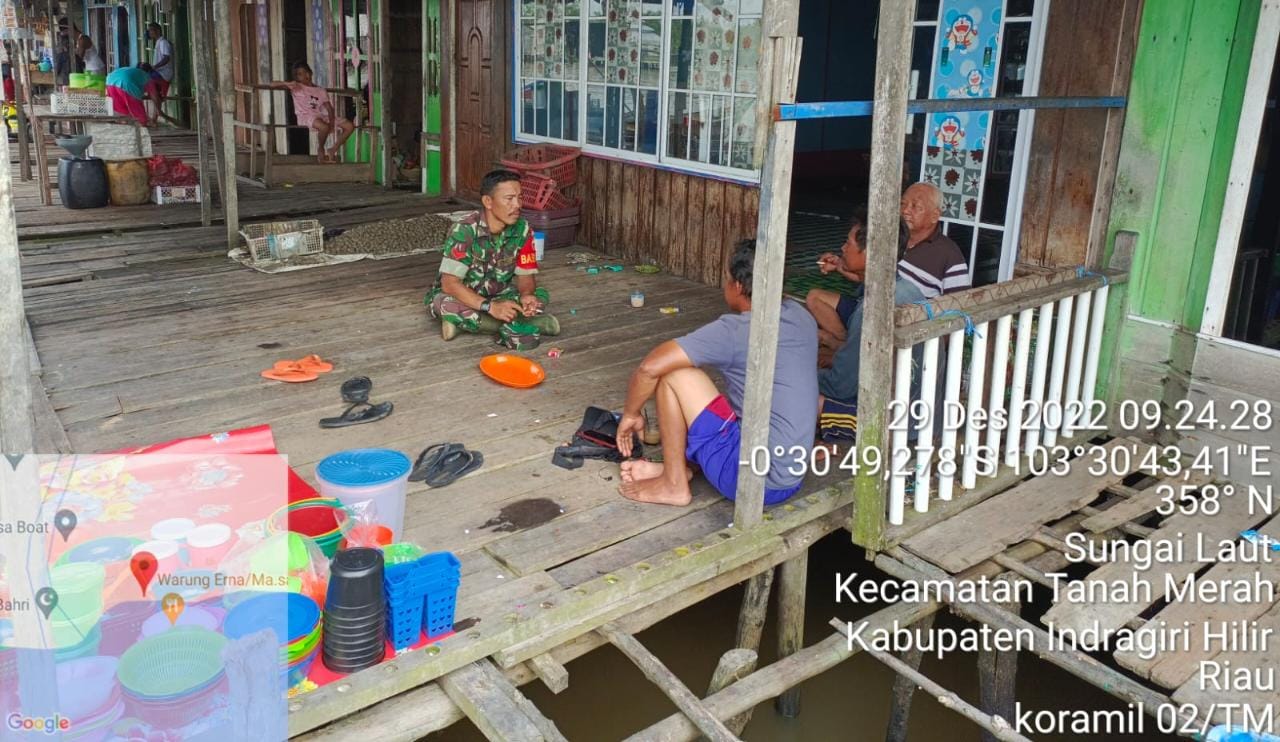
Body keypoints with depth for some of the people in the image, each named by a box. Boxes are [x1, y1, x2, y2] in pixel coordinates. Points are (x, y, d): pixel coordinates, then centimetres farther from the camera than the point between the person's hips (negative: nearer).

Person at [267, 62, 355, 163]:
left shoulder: (321, 90, 20)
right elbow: (271, 85, 4)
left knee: (350, 126, -12)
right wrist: (287, 84, -14)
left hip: (322, 116, 5)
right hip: (305, 116, -5)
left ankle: (333, 150, 1)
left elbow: (329, 108, 8)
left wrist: (331, 121, -13)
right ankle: (321, 150, -8)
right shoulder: (296, 87, 11)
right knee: (324, 127, -39)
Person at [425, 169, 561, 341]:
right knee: (449, 306, -38)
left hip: (496, 295, 5)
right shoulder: (464, 231, -26)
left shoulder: (523, 229, -13)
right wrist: (490, 307, -41)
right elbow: (449, 284, -30)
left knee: (539, 296, -19)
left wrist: (526, 295, -32)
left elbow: (525, 275, -7)